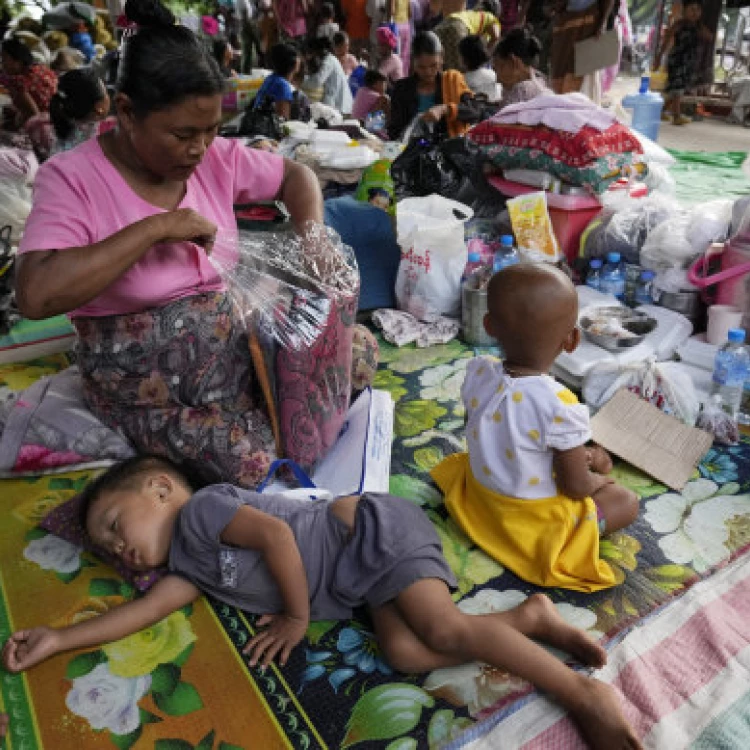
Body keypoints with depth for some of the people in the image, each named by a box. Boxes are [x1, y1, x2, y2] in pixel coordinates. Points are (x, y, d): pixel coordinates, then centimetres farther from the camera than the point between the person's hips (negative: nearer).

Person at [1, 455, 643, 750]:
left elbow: (276, 535, -21)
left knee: (444, 632, -18)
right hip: (362, 584, 8)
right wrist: (59, 638, 14)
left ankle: (583, 693, -10)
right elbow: (147, 608, 16)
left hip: (373, 531, -8)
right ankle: (530, 616, -5)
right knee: (405, 651, -12)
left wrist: (297, 617, -10)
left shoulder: (201, 508, -10)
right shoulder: (188, 563, 17)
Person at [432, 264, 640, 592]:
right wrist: (597, 480, 3)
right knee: (627, 502, 11)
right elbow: (576, 487, -22)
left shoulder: (477, 372, -17)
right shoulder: (560, 406, -34)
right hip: (532, 522, -7)